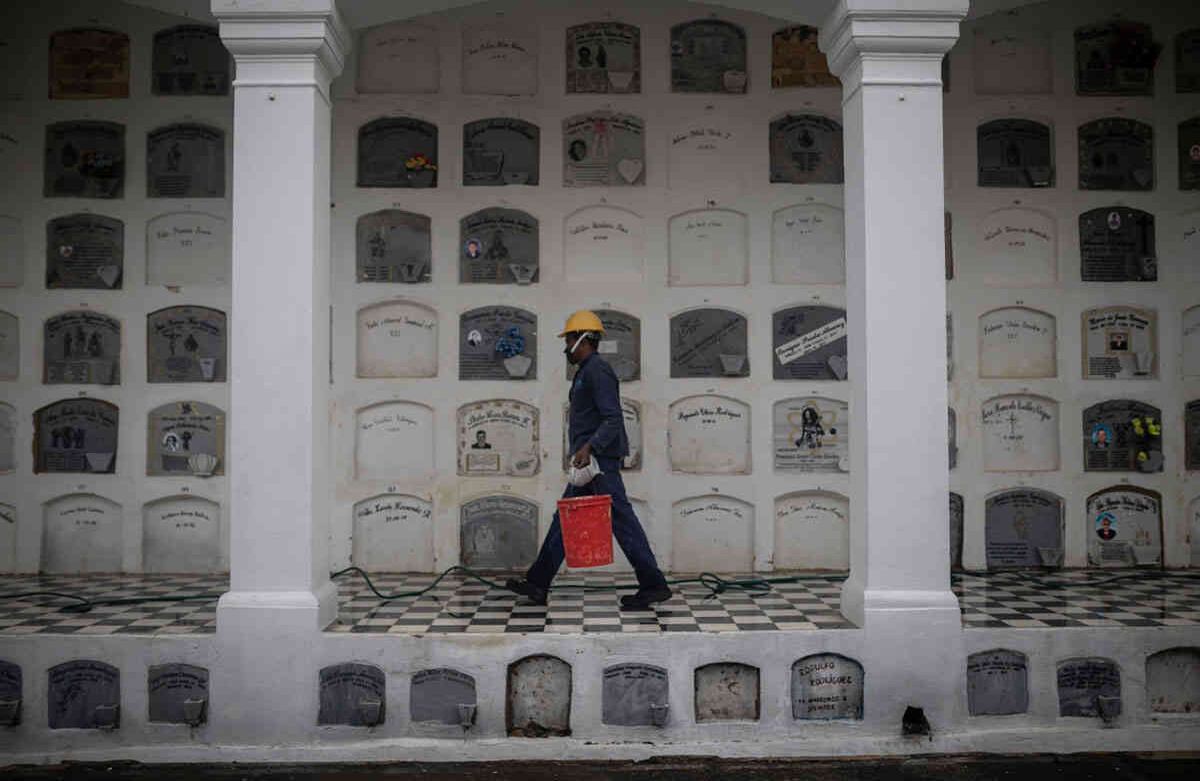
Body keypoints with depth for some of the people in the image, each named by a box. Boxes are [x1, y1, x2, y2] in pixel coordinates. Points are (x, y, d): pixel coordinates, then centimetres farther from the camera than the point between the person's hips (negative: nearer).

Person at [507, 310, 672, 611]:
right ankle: (538, 585, 16)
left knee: (622, 520, -7)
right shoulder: (587, 371, 19)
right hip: (590, 463, 11)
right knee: (564, 519, 11)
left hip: (599, 461, -11)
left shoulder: (597, 371, -13)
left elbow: (613, 419, -22)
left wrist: (589, 447, -31)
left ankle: (654, 585, -1)